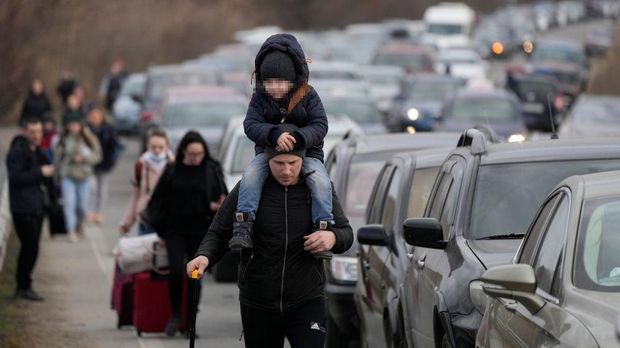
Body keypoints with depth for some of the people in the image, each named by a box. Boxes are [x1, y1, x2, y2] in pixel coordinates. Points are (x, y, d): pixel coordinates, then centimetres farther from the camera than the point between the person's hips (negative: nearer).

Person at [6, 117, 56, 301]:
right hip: (24, 208, -9)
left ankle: (22, 287, 20)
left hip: (36, 206, 9)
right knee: (30, 247, -10)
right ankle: (24, 287, -3)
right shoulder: (17, 151, -13)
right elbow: (16, 177, -22)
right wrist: (40, 172, -21)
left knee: (29, 247, 13)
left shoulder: (36, 151, 16)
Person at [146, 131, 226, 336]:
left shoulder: (212, 170, 1)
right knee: (176, 271, -14)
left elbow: (223, 198, 4)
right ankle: (175, 316, 4)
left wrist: (217, 206, -19)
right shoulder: (172, 171, 3)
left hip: (200, 230, 0)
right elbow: (159, 200, 8)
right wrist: (160, 228, 5)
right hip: (175, 230, 0)